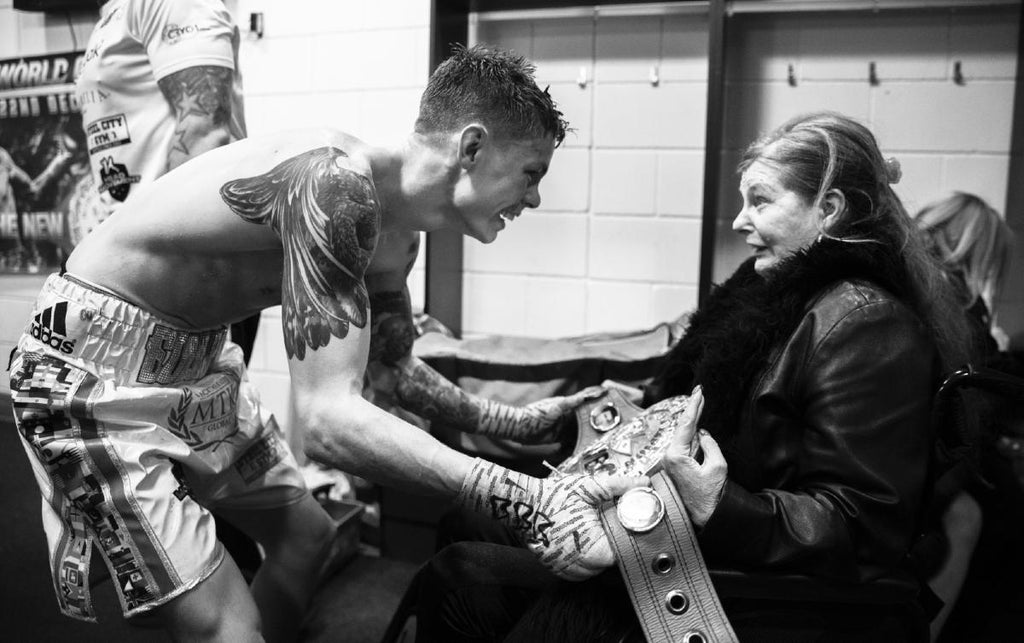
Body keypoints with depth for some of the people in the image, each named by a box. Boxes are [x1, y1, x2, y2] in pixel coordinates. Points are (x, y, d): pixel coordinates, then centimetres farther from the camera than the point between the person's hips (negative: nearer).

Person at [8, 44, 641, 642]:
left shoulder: (388, 239, 0)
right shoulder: (337, 181, -29)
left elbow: (393, 362, 17)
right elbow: (329, 417, -35)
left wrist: (511, 425, 18)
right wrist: (522, 500, -39)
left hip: (197, 359, 9)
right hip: (99, 364, -9)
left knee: (310, 541, 15)